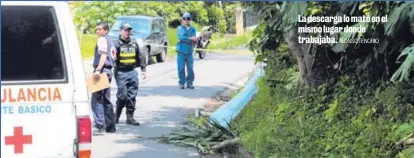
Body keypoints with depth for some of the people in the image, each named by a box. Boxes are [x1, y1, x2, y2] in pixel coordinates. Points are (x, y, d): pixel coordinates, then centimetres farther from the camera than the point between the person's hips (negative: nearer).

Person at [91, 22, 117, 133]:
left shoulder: (102, 40, -7)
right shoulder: (109, 41, 22)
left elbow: (103, 55, -20)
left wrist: (98, 70, -29)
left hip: (102, 70, -10)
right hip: (108, 71, 10)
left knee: (96, 99, -12)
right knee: (106, 100, 14)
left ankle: (100, 123, -21)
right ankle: (110, 127, 16)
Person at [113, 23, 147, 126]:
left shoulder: (134, 44, 12)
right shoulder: (117, 44, -3)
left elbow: (140, 57, 18)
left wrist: (143, 69, 12)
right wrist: (115, 72, -19)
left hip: (132, 72, 5)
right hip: (121, 73, -5)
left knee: (132, 96, 4)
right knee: (122, 95, -7)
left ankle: (130, 117, 11)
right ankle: (116, 116, 10)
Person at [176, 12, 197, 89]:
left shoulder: (192, 29, 11)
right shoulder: (179, 28, 4)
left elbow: (194, 40, 1)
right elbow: (181, 37, -13)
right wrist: (190, 38, -17)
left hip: (189, 52, 2)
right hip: (181, 51, -2)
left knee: (190, 69, 1)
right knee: (181, 68, -1)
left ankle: (189, 83, 10)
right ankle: (181, 83, 8)